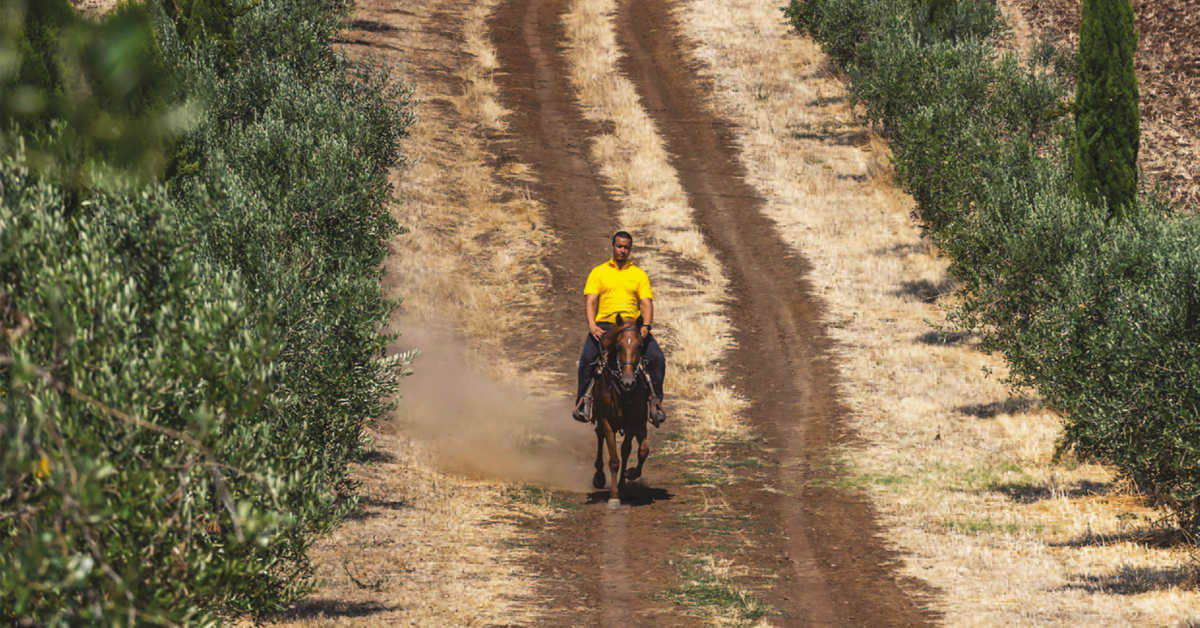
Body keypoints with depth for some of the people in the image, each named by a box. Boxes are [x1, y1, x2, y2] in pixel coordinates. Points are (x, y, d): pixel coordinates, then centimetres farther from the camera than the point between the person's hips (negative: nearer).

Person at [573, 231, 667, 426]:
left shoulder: (639, 274, 15)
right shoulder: (598, 272, 12)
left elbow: (646, 303, 6)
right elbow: (590, 301, 3)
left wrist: (646, 326, -13)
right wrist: (592, 325, -15)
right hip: (604, 325, -1)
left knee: (657, 359, -19)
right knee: (587, 358, -27)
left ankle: (656, 402, -9)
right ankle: (583, 401, -15)